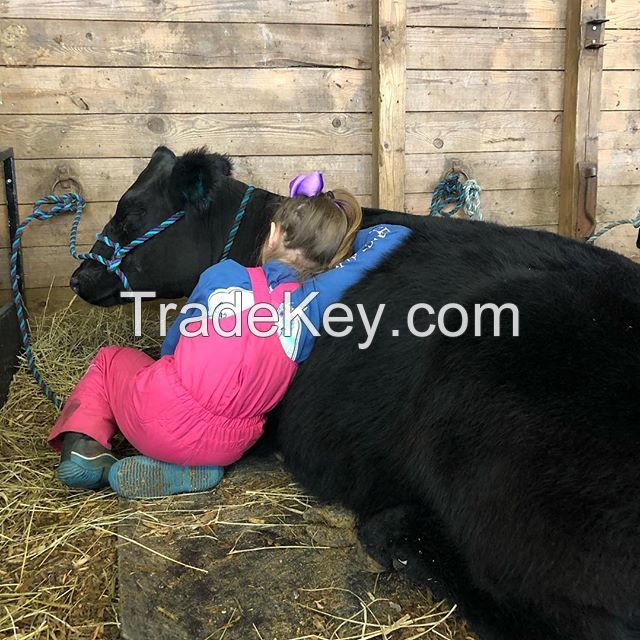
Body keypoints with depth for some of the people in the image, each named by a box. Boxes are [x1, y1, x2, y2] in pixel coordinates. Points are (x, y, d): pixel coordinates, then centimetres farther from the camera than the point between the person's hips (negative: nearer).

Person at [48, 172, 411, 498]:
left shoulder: (224, 275, -5)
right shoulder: (316, 300, -6)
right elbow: (395, 236, 0)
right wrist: (345, 239, 18)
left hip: (156, 418, -1)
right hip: (225, 448, 2)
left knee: (111, 359, 29)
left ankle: (85, 448, 7)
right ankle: (184, 470, 5)